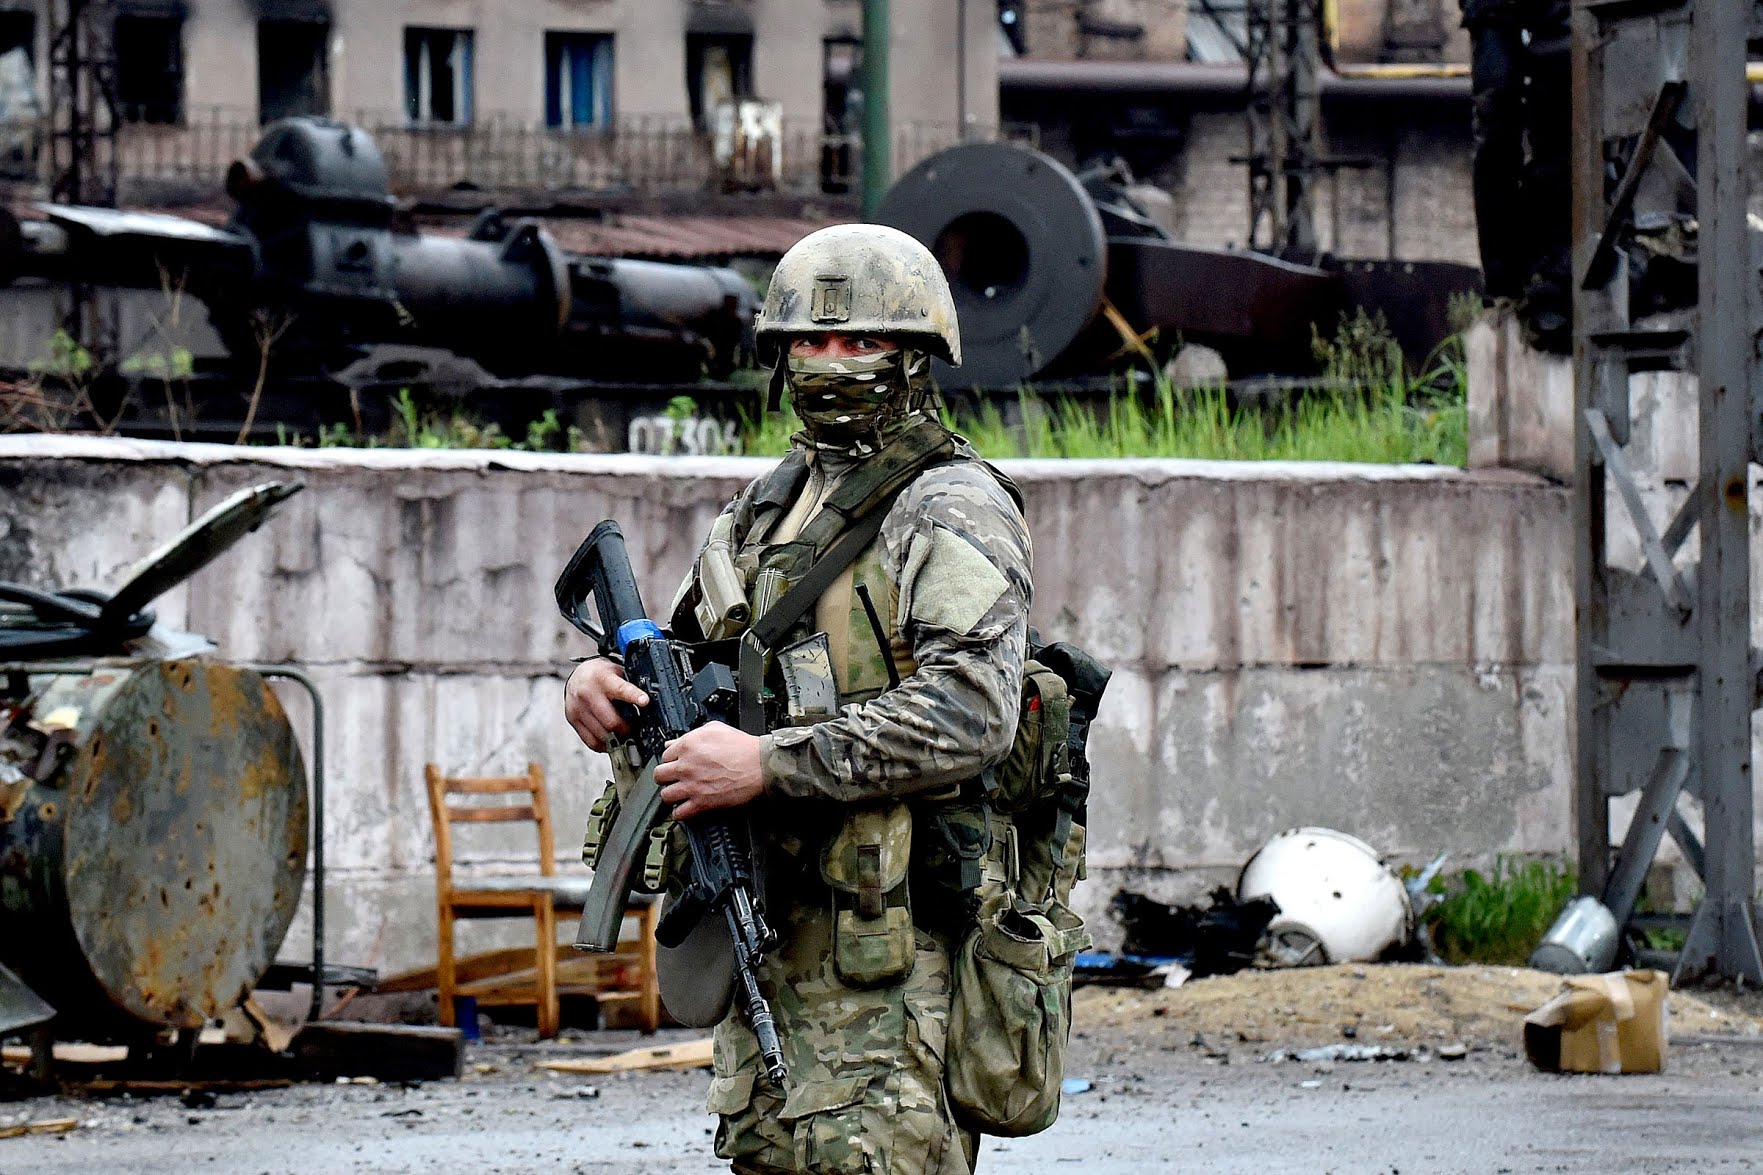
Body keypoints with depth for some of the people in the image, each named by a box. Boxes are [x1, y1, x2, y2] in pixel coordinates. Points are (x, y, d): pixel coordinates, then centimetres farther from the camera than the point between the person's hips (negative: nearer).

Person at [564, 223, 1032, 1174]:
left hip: (889, 945, -8)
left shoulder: (953, 512, -7)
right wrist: (602, 683, 2)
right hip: (765, 930, 8)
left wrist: (770, 764, -21)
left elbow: (969, 716, -19)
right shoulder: (764, 509, 19)